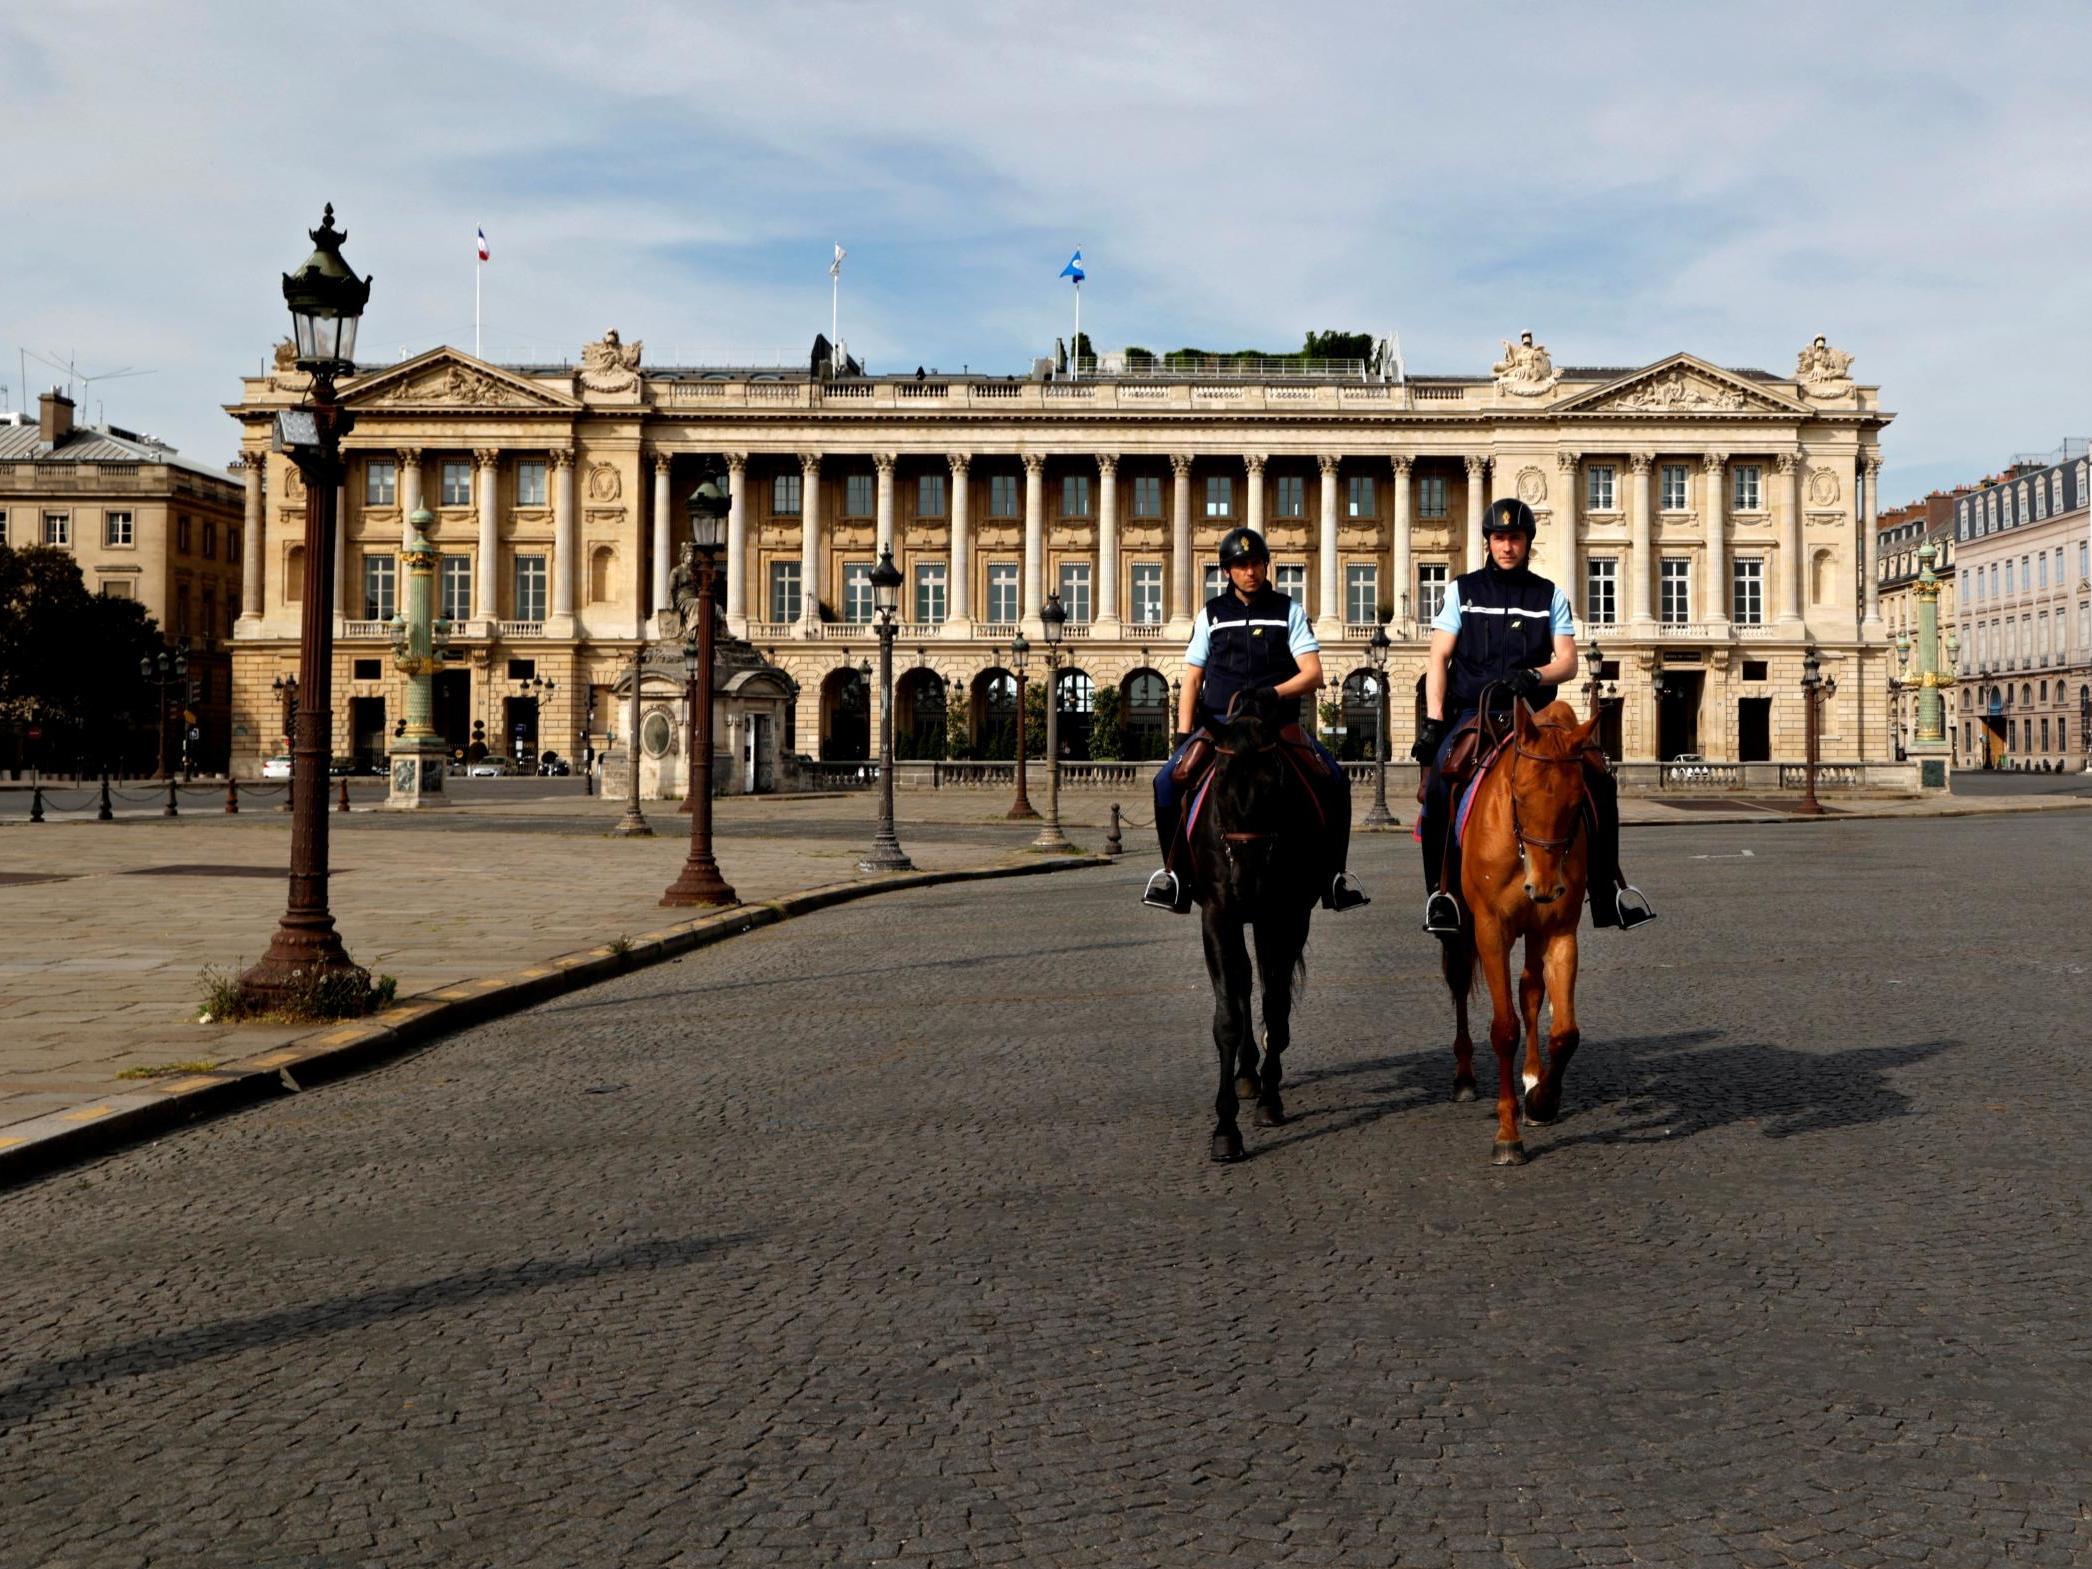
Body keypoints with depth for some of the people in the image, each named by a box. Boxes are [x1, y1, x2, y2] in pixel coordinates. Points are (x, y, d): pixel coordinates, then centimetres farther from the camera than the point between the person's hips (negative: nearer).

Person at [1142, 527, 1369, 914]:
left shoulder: (1288, 610, 7)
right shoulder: (1212, 613, 12)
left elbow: (1313, 673, -1)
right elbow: (1192, 679, 13)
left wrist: (1273, 693, -20)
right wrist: (1184, 734, 0)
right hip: (1220, 722, 1)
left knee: (1334, 780, -24)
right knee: (1168, 780, -22)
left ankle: (1333, 872, -10)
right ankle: (1175, 869, -4)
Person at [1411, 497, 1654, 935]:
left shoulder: (1549, 595, 12)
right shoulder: (1463, 590, 9)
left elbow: (1567, 661, 4)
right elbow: (1439, 659, 3)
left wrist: (1534, 676, -19)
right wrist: (1433, 720, -10)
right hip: (1472, 712, -2)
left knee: (1597, 781, -15)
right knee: (1439, 784, -30)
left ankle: (1606, 886, -3)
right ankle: (1440, 891, -19)